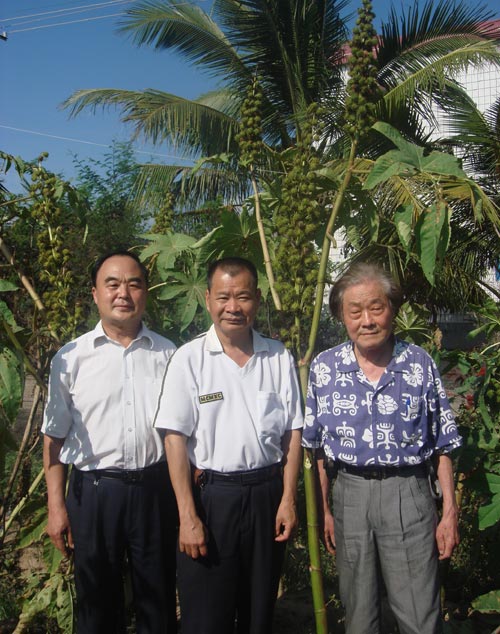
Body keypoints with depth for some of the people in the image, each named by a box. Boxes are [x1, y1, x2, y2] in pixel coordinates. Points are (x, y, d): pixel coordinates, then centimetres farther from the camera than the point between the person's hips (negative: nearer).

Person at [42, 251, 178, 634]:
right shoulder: (72, 357, -2)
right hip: (94, 490, -1)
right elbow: (54, 436, 1)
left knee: (159, 601, 15)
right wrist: (56, 506, -2)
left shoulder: (168, 354, 2)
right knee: (98, 603, 15)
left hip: (155, 488, 1)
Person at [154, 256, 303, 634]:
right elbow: (176, 438, -9)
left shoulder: (279, 358, 1)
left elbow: (293, 433, 5)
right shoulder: (189, 359, -7)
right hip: (210, 493, -2)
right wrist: (187, 516, -12)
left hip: (267, 493, 3)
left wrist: (288, 499, -2)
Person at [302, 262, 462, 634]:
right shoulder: (324, 367, -1)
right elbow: (317, 448, 5)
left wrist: (450, 513, -1)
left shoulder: (420, 363, -3)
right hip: (350, 495, 2)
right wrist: (324, 510, 4)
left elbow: (442, 446, 2)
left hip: (409, 495, -1)